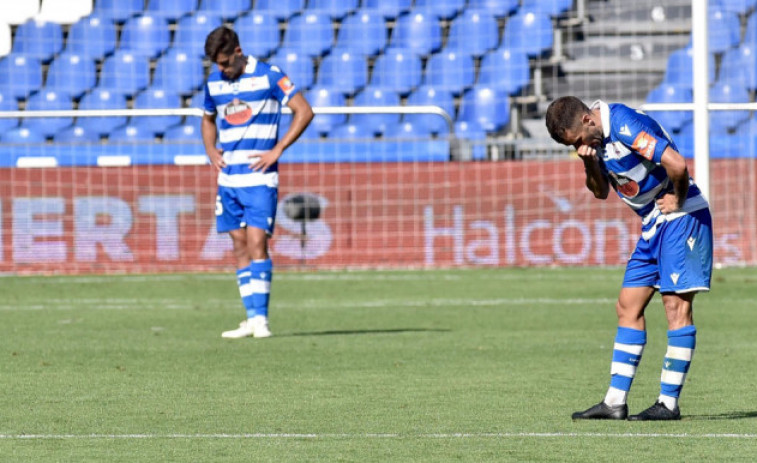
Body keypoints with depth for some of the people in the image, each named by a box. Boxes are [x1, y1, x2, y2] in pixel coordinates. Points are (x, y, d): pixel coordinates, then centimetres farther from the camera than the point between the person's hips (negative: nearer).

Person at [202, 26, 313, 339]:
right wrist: (211, 150, 9)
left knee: (256, 243, -13)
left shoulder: (268, 76, -7)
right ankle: (252, 319, 8)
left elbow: (304, 112, -7)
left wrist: (277, 151, -11)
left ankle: (260, 318, -13)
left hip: (259, 178, -6)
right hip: (228, 178, 6)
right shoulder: (214, 82, 10)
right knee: (239, 247, 5)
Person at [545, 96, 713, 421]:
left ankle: (669, 403, -8)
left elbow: (677, 164, -30)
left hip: (682, 219, -10)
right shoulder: (596, 137, 6)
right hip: (653, 224, 10)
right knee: (628, 307, 6)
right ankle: (615, 402, 6)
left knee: (677, 304, -10)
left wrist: (677, 201, -13)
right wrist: (590, 163, -5)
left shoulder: (625, 125, -23)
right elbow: (601, 192, 15)